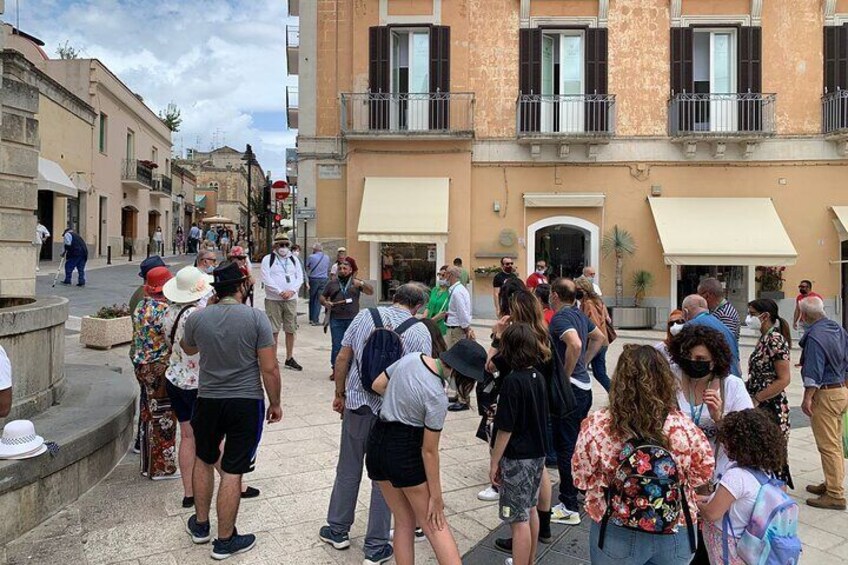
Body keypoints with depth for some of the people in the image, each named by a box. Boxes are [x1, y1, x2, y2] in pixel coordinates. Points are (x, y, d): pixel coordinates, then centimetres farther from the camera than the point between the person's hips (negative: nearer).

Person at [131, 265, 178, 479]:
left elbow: (136, 339, 14)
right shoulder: (164, 310, -20)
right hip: (161, 369, -9)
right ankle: (161, 467, 12)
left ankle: (148, 465, 30)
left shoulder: (140, 307, 7)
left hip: (143, 367, 9)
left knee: (148, 414, 18)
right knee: (163, 417, 2)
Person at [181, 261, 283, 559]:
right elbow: (270, 369, -13)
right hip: (247, 402, -3)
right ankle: (225, 540, 19)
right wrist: (275, 403, 1)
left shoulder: (197, 317, -4)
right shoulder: (256, 318, -13)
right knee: (232, 472, 5)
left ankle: (200, 525, 39)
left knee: (204, 460, 24)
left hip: (208, 400, 3)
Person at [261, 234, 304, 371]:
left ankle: (289, 359, 17)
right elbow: (266, 278, -11)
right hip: (273, 299, -4)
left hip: (291, 299, 4)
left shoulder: (294, 260, 11)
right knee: (274, 331, -1)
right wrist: (280, 292, -17)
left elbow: (300, 277, 5)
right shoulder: (268, 259, -1)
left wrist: (291, 291, -11)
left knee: (291, 330, 7)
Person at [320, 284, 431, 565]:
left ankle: (337, 531, 34)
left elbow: (342, 358, 1)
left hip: (357, 405, 2)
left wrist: (340, 394, 13)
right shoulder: (419, 330, -7)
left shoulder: (364, 316, -1)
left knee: (348, 470, 18)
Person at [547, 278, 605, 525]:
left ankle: (569, 508, 6)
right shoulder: (579, 314, 11)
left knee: (565, 448, -1)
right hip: (584, 386, 9)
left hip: (568, 389, -9)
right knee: (577, 444, 21)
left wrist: (566, 375, -22)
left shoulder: (560, 318, -17)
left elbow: (575, 344, -34)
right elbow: (599, 338, 26)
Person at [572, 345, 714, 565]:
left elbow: (582, 479, -8)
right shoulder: (684, 427, -17)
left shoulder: (596, 426, -21)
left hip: (617, 536, -1)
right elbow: (702, 474, -1)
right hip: (675, 535, 2)